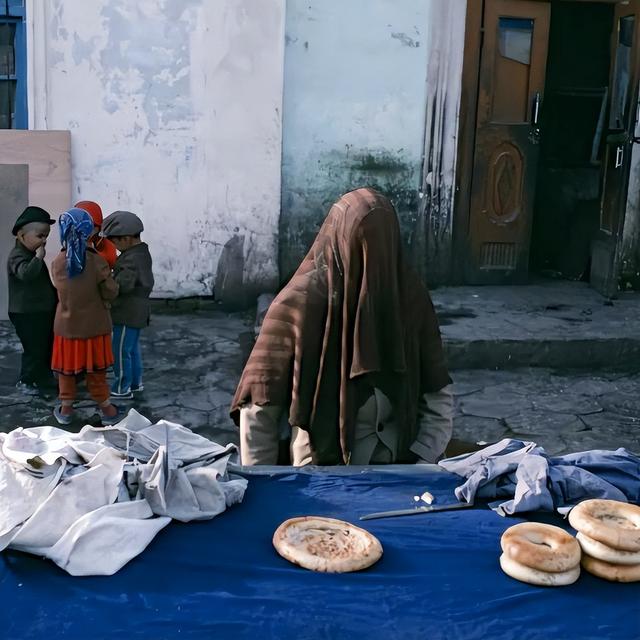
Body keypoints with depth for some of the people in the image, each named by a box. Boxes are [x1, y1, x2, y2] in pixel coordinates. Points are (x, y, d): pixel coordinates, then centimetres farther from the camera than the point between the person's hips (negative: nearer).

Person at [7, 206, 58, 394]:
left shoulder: (33, 254, 13)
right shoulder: (17, 256, -18)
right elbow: (26, 273, -41)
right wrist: (39, 256, -35)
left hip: (42, 312, 10)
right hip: (26, 315, -10)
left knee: (47, 347, 17)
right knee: (34, 349, -3)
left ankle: (45, 377, 31)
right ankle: (26, 381, 12)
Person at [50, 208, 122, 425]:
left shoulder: (57, 263, -8)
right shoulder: (97, 261, -17)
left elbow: (61, 289, 5)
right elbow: (111, 292, -12)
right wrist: (107, 275, 6)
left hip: (66, 326, 2)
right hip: (94, 326, -2)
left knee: (66, 368, 15)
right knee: (96, 370, 10)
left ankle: (66, 408, 24)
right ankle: (106, 408, 17)